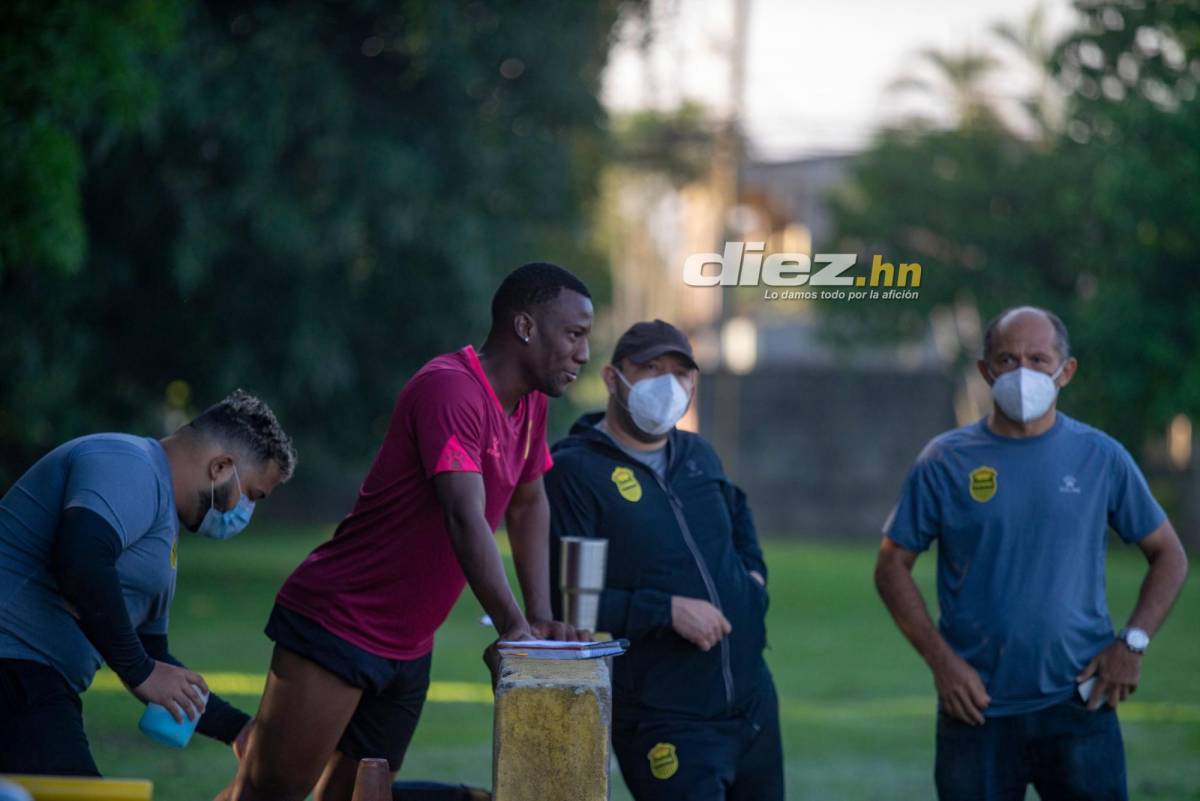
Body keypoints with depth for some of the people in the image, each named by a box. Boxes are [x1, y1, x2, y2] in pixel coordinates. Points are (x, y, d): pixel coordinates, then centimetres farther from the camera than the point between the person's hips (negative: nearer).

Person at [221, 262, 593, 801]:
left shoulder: (530, 404, 10)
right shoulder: (451, 389, -20)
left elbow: (528, 505, 20)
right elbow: (465, 519, -29)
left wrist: (541, 616, 8)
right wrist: (512, 625, -37)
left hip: (407, 650, 9)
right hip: (337, 625, -9)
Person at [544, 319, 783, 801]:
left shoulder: (698, 456, 12)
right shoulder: (575, 471, -11)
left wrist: (754, 572, 18)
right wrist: (668, 611, -21)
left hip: (752, 703, 8)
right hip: (665, 724, -7)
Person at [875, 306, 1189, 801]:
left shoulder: (1101, 458, 3)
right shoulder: (946, 462, 1)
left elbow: (1168, 556, 11)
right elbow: (893, 566, 5)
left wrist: (1132, 643, -3)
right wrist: (941, 661, -5)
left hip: (1078, 704, 0)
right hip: (976, 708, 0)